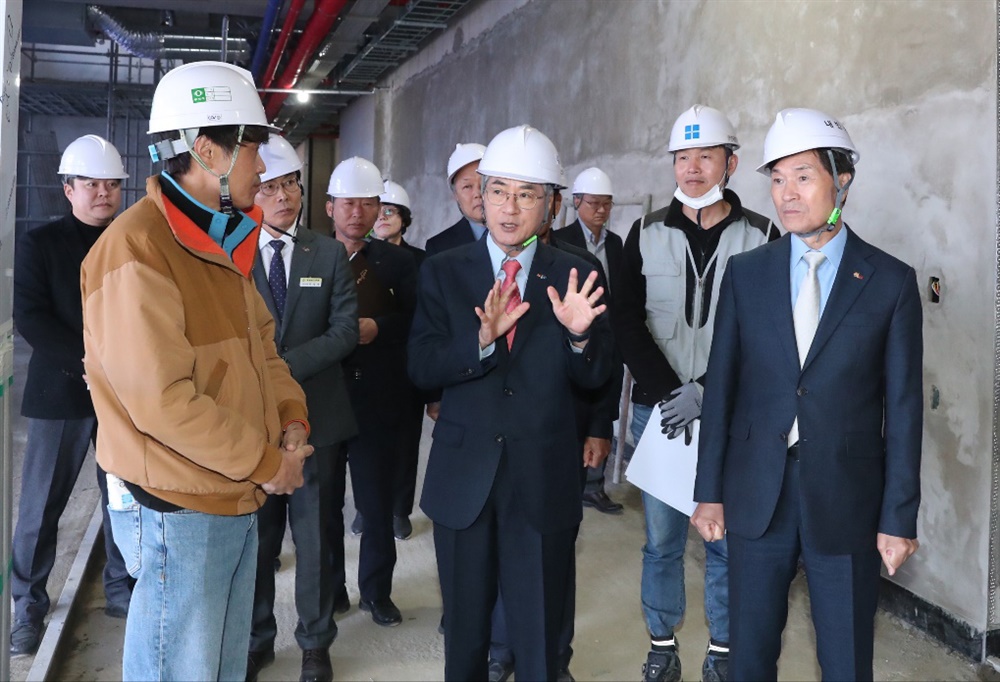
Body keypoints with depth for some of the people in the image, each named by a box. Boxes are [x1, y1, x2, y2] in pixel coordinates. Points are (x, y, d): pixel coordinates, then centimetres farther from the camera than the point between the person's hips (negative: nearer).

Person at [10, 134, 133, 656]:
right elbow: (29, 318, -7)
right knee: (40, 506, 3)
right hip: (61, 392, -2)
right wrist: (90, 363, -16)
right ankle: (28, 607, 18)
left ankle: (122, 590, 23)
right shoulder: (39, 244, 1)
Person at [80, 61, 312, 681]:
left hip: (240, 502, 9)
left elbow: (261, 345, 16)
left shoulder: (223, 243, 12)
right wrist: (266, 463, -17)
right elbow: (161, 399, -25)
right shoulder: (136, 247, -20)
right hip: (178, 514, -9)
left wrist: (291, 420, -2)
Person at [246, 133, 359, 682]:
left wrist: (284, 366, -17)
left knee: (315, 534, 10)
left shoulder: (330, 254, 3)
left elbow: (345, 331, -5)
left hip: (314, 416, 0)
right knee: (254, 535, 12)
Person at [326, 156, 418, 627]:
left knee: (378, 500, 6)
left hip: (376, 398, 0)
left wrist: (376, 327, -15)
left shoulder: (396, 262, 6)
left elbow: (416, 320, 0)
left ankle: (376, 590, 23)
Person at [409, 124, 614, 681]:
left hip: (545, 482, 0)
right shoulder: (444, 272, -1)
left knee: (541, 636, 12)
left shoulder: (574, 277, -2)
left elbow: (595, 378, -3)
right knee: (465, 631, 18)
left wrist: (580, 334, -24)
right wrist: (482, 340, -26)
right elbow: (422, 369, -9)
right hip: (463, 477, 1)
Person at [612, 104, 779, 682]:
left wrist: (704, 392, -14)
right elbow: (627, 321, -1)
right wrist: (669, 394, -11)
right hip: (658, 411, 1)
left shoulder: (762, 237, -1)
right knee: (662, 536, 10)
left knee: (727, 538, 8)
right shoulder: (647, 235, 4)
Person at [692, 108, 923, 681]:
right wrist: (709, 492, 2)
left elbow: (903, 406, -2)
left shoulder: (892, 281, -3)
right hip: (757, 497, 2)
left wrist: (900, 518, -3)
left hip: (846, 501, -1)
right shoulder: (746, 273, 2)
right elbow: (721, 384, 3)